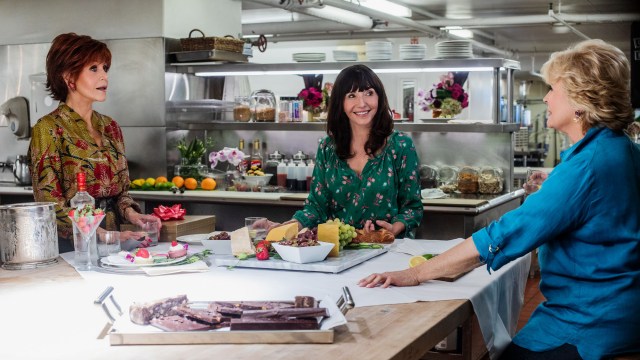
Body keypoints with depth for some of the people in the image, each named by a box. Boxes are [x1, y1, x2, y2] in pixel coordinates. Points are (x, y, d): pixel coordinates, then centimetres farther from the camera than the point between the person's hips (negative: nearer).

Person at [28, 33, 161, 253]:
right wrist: (103, 235, -19)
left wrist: (131, 214, -2)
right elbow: (49, 199, -10)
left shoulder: (110, 127, 13)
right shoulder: (48, 129, -5)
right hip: (68, 245, -5)